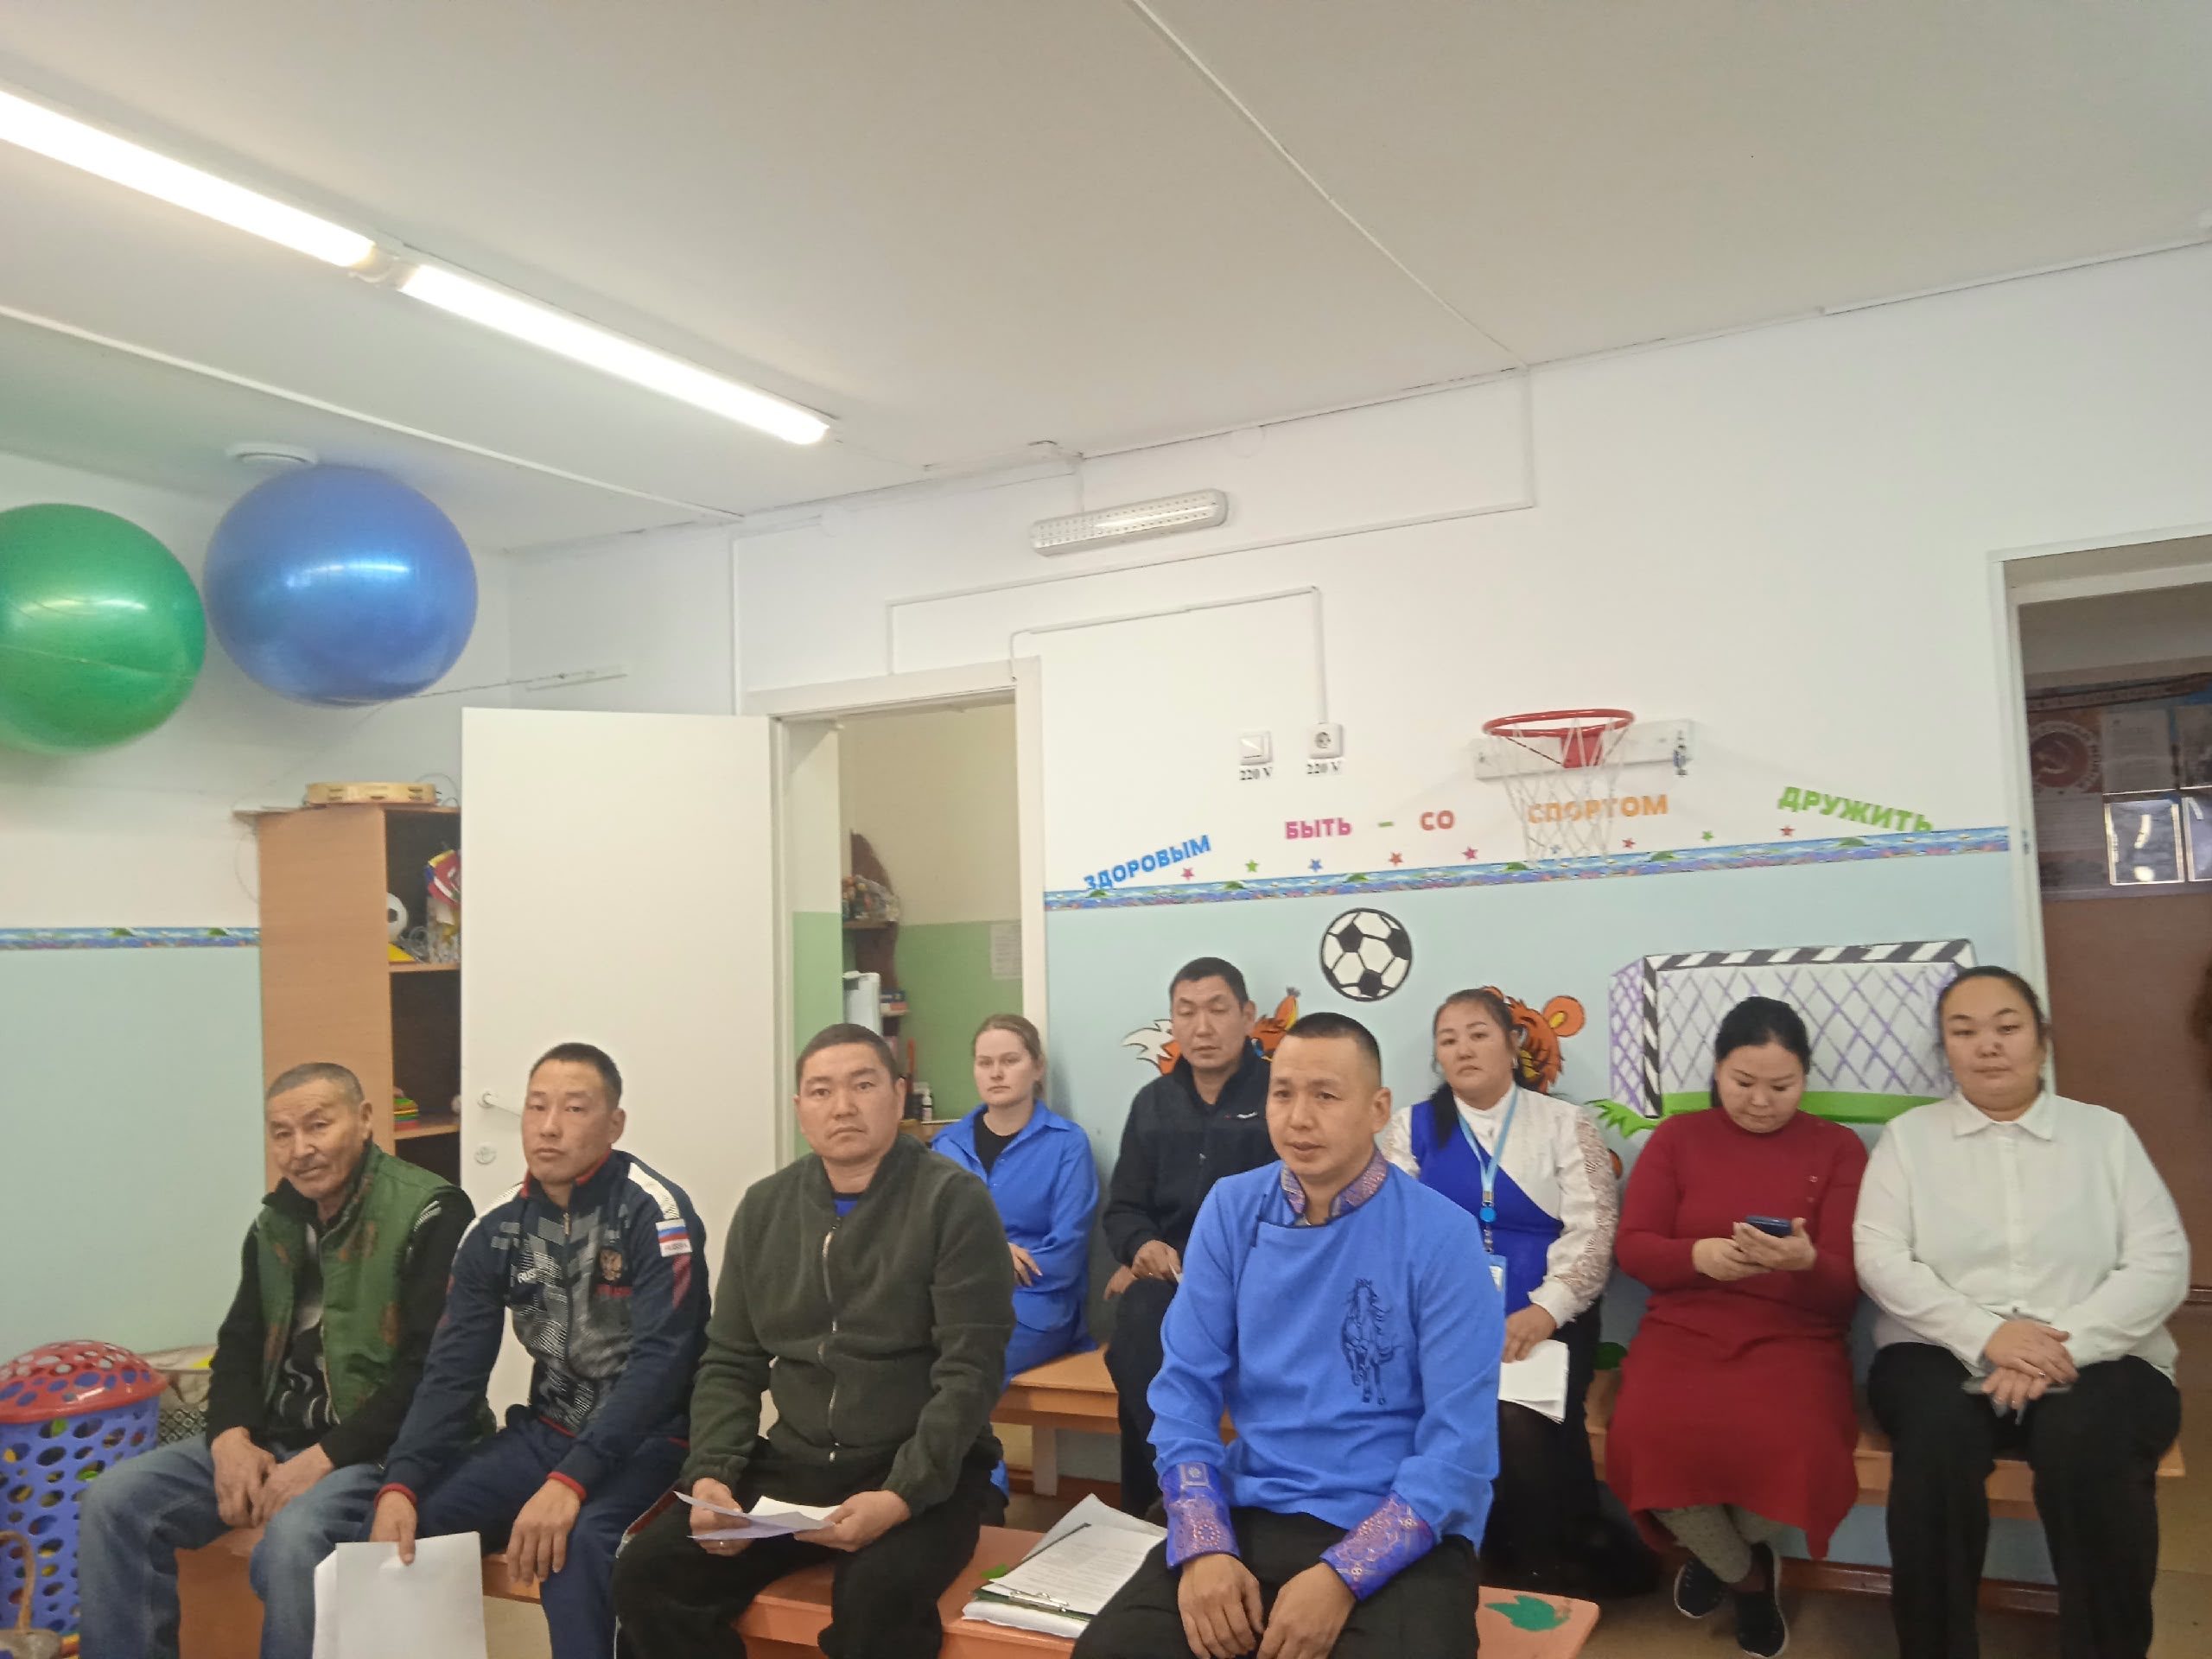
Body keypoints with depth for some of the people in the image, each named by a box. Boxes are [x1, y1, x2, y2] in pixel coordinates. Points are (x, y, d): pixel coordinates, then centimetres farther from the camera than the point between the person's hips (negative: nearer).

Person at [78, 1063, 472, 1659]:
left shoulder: (430, 1214, -14)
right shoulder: (275, 1221, 12)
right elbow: (239, 1346, 16)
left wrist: (326, 1456, -21)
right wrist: (232, 1439, -5)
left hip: (373, 1448, -7)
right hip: (272, 1438, 8)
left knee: (291, 1540, -34)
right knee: (114, 1501, -8)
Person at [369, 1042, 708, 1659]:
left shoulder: (655, 1212, -16)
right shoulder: (498, 1232, 3)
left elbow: (661, 1362, -23)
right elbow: (454, 1371, -1)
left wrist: (570, 1481, -32)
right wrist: (400, 1484, -17)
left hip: (646, 1441, -6)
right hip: (544, 1433, 6)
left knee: (573, 1544, -32)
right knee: (406, 1524, -12)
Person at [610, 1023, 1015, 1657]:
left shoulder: (954, 1201, -8)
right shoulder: (764, 1207, 9)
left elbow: (969, 1371, -13)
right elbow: (730, 1363, 11)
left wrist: (900, 1496, -24)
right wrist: (710, 1474, -6)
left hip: (924, 1473, -5)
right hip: (792, 1466, 5)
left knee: (876, 1599, -33)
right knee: (647, 1575, -14)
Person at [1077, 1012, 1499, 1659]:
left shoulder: (1442, 1235, -9)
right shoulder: (1231, 1209, 0)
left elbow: (1460, 1440, -11)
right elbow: (1186, 1386, 2)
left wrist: (1342, 1577, -19)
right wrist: (1204, 1546, -12)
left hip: (1401, 1535, -2)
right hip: (1251, 1512, 2)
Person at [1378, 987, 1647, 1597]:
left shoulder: (1565, 1123, 8)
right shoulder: (1412, 1127, 11)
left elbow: (1593, 1231, -1)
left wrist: (1545, 1309, -16)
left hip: (1543, 1320, -1)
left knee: (1520, 1422, -28)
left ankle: (1558, 1568, -1)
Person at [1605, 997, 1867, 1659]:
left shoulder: (1838, 1147, 6)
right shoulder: (1677, 1137, 9)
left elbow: (1846, 1286, 1)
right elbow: (1632, 1248, 4)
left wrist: (1805, 1262, -23)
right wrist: (1697, 1255, -17)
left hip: (1795, 1339, -1)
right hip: (1683, 1330, 1)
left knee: (1789, 1446, -34)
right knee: (1648, 1436, -30)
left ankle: (1726, 1550, 7)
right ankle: (1744, 1571, 6)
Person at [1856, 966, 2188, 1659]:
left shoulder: (2105, 1132, 11)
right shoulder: (1908, 1135, 10)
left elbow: (2162, 1265, 0)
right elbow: (1880, 1259, -2)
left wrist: (2066, 1344, -16)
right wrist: (1983, 1335, -17)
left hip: (2096, 1360, 0)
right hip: (1945, 1355, 0)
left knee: (2087, 1444, -33)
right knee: (1938, 1431, -33)